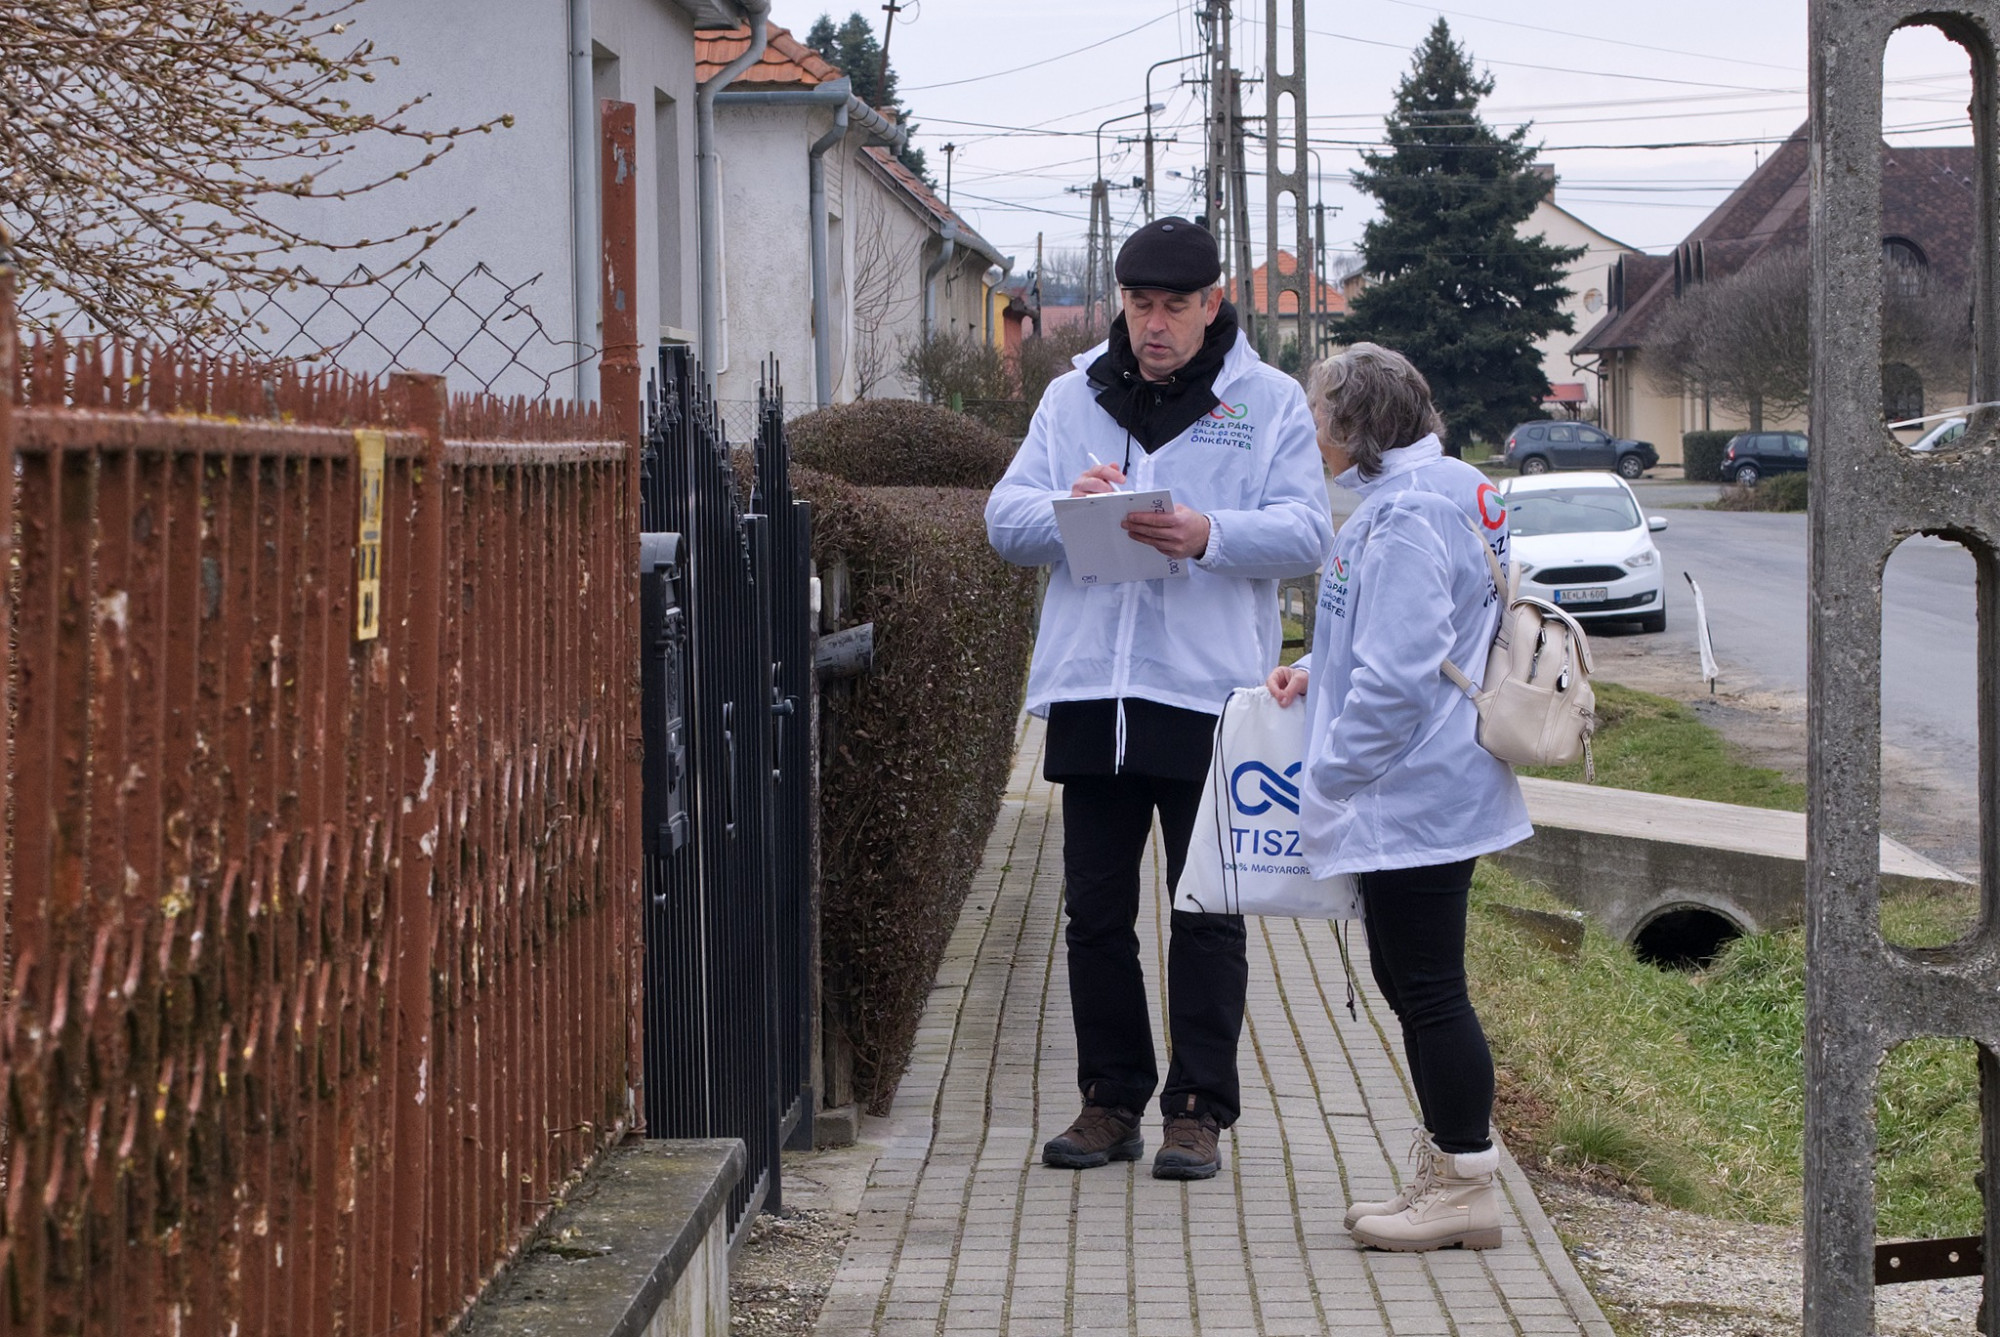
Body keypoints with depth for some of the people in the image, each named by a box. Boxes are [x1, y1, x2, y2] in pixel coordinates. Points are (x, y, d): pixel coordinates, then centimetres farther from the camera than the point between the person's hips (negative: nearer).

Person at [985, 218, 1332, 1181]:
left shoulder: (1269, 403, 5)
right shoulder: (1072, 398, 13)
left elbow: (1305, 532, -6)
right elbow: (1005, 520, 6)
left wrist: (1209, 535, -23)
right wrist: (1070, 506, -16)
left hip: (1209, 693, -3)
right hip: (1089, 689, 3)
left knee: (1208, 913, 2)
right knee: (1094, 910, 8)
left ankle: (1198, 1108, 9)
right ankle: (1111, 1100, 19)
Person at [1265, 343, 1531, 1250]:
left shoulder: (1406, 517, -20)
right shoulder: (1450, 491, 13)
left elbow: (1397, 680, -24)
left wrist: (1324, 789, -16)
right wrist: (1318, 672, 11)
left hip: (1413, 798, -11)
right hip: (1431, 794, 11)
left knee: (1427, 989, -3)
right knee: (1414, 985, 17)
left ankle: (1465, 1185, 5)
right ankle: (1446, 1173, 25)